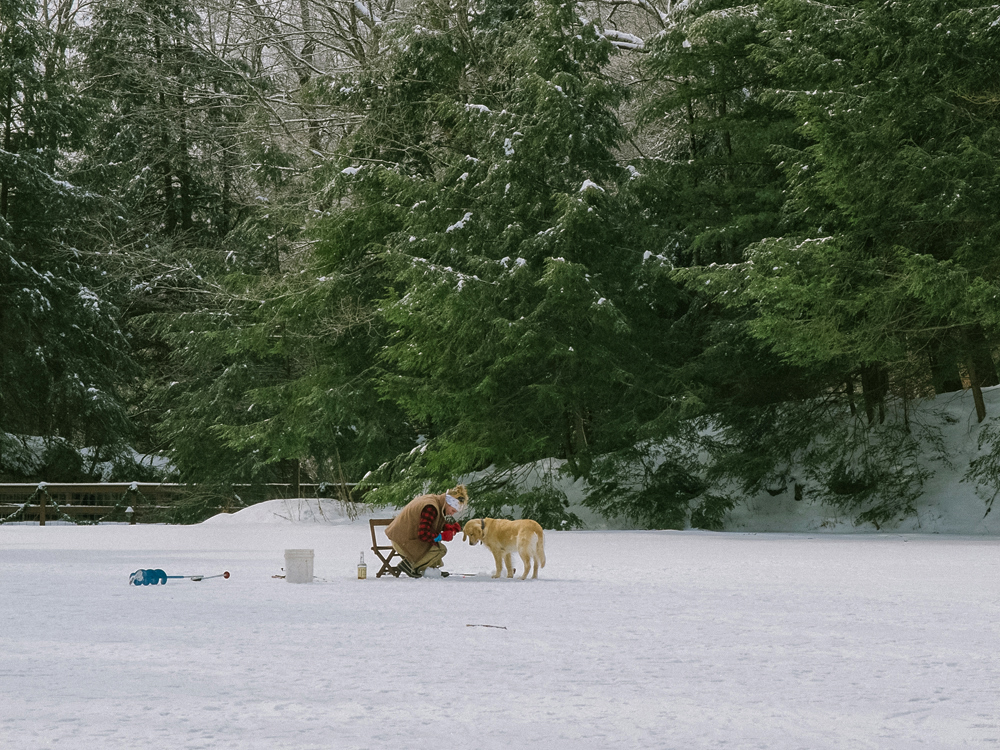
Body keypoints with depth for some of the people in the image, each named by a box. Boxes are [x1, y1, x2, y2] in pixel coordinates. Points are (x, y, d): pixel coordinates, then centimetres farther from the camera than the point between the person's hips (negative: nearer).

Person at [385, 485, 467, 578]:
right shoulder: (430, 508, -26)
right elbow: (423, 535, -31)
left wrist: (448, 527, 2)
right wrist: (443, 536, -18)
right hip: (404, 541, -10)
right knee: (440, 550, -15)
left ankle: (432, 568, 22)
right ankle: (409, 565, -10)